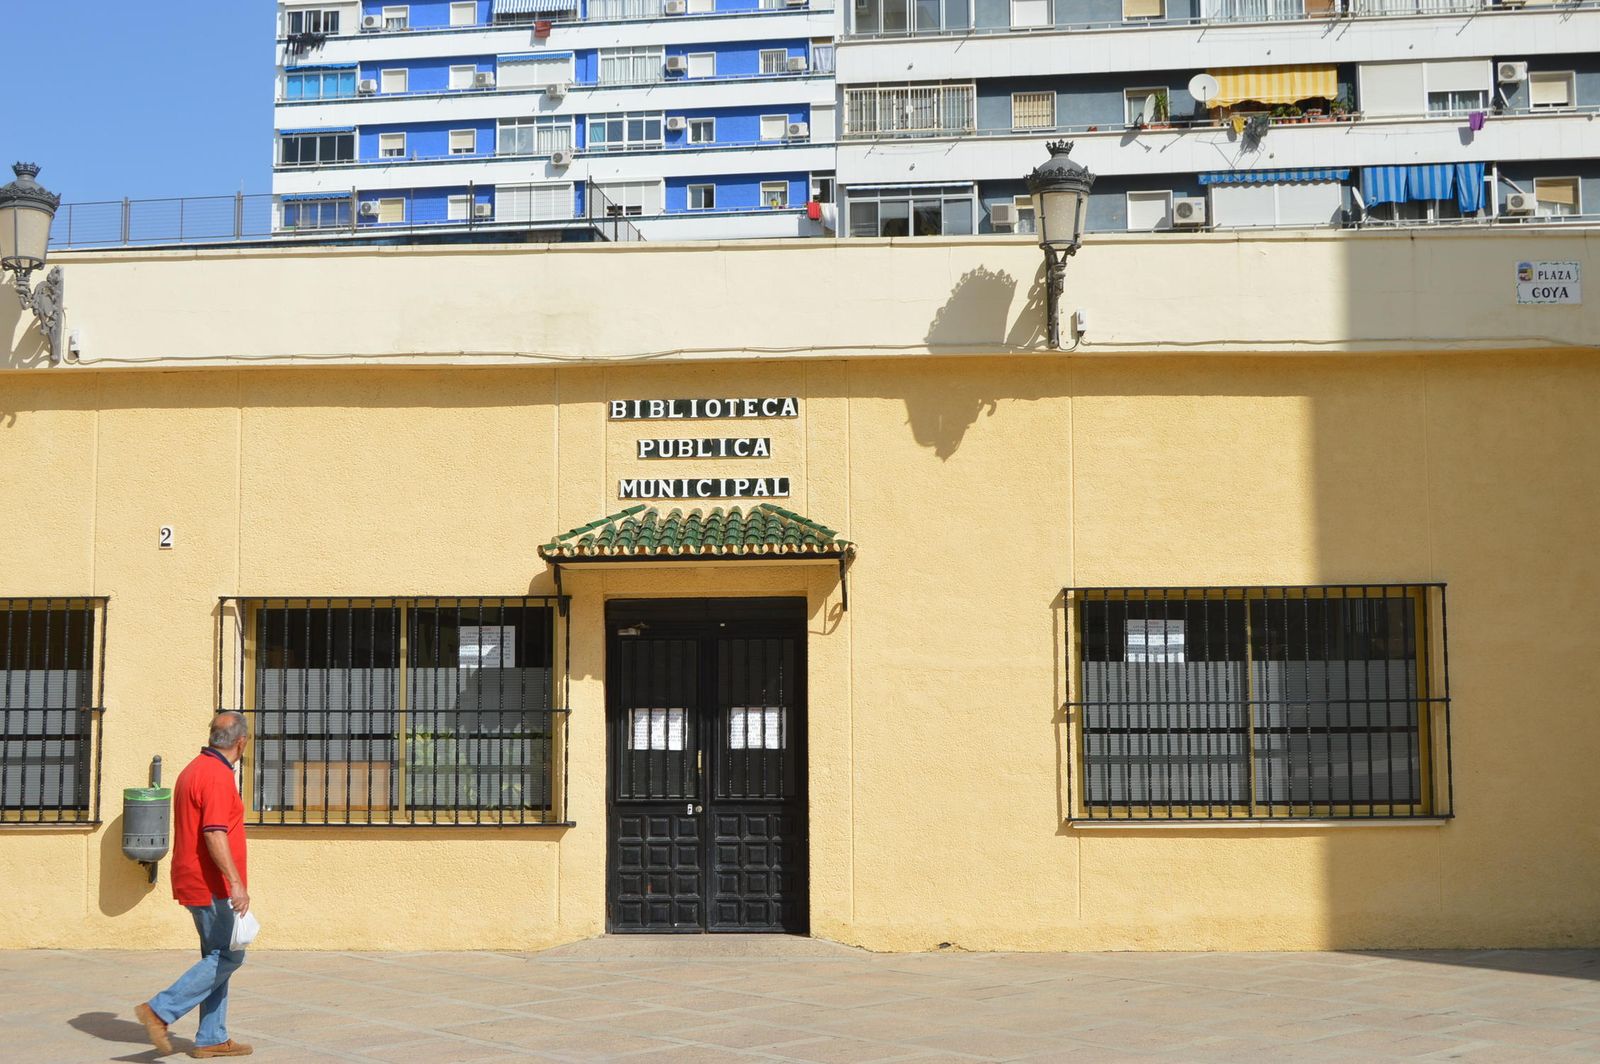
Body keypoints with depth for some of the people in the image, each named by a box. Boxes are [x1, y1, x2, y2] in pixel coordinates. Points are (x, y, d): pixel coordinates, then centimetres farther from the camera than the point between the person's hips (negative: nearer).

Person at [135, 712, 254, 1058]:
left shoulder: (194, 770, 14)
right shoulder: (218, 776, -18)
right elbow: (215, 835, -26)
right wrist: (236, 883, -29)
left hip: (195, 881, 10)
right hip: (212, 886, -10)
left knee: (218, 957, 13)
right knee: (228, 957, -5)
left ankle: (212, 1039, 15)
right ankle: (160, 1010, -7)